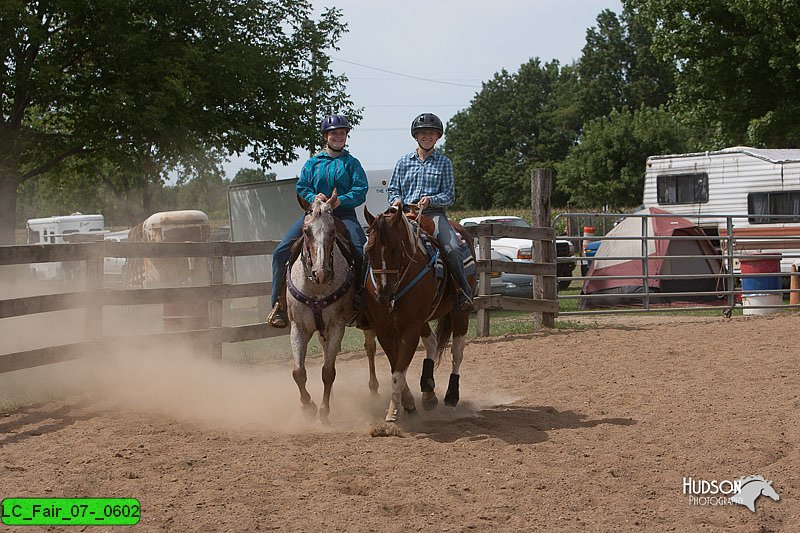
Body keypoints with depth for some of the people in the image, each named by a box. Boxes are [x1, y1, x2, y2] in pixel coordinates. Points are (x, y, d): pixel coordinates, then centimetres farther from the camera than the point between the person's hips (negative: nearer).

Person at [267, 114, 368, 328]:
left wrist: (340, 200, -16)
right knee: (281, 252, -13)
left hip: (343, 213, -2)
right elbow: (301, 188, 12)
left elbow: (361, 190, 0)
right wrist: (314, 197, -10)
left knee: (361, 252, -29)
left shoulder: (352, 163, 11)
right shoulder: (312, 163, 16)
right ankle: (279, 304, -5)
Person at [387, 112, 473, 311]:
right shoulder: (404, 162, 16)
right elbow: (393, 189, 19)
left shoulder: (444, 162, 11)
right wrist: (396, 200, -5)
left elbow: (449, 196, 6)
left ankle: (464, 292, -15)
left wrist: (431, 200, -13)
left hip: (434, 213, -2)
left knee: (452, 249, -25)